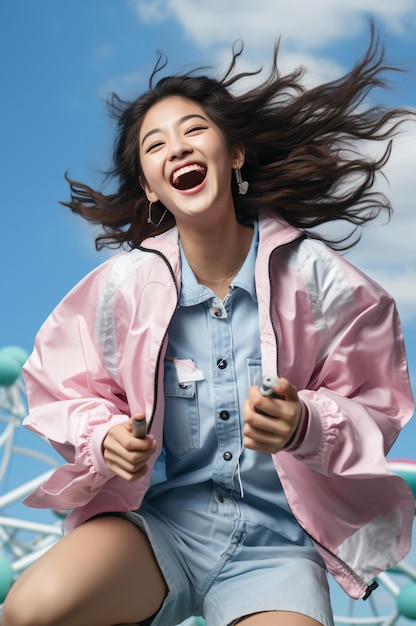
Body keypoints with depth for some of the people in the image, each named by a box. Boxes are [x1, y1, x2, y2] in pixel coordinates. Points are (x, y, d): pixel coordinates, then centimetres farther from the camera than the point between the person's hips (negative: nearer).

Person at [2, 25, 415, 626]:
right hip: (159, 518, 0)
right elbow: (77, 394, 8)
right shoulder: (125, 281, -5)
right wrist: (106, 439, -14)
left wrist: (306, 425, -22)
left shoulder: (312, 273, -7)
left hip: (276, 539, 0)